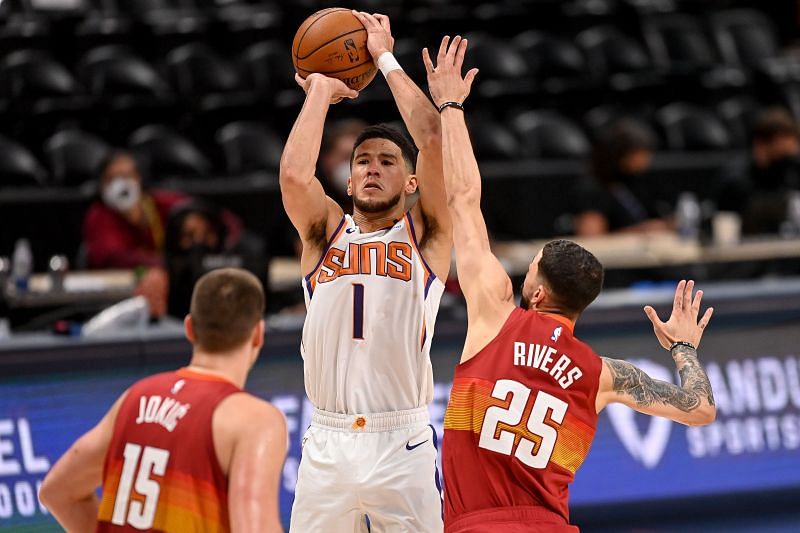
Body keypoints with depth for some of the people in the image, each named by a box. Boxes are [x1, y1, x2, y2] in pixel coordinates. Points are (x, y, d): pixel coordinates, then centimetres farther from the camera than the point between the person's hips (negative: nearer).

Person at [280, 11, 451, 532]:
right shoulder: (325, 231, 13)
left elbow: (434, 141, -7)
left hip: (403, 449, -2)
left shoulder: (424, 235, 7)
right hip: (327, 446, 2)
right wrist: (320, 91, 3)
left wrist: (386, 57, 2)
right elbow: (294, 175, -8)